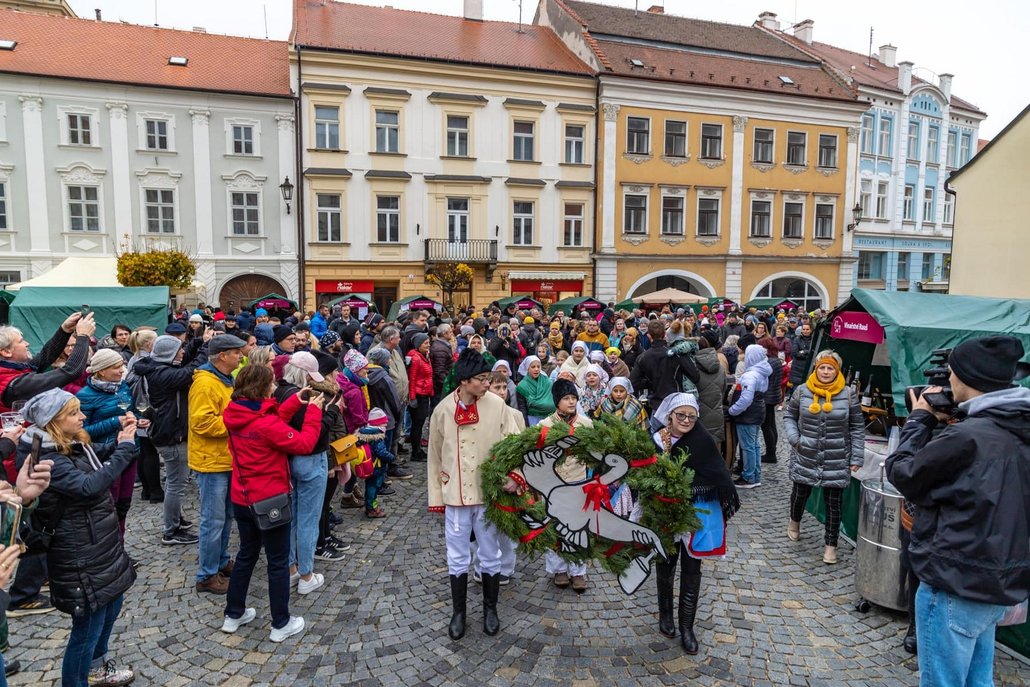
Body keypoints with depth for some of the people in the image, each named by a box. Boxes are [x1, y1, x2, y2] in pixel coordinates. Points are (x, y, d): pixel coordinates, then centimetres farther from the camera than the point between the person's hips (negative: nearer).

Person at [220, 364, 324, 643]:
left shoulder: (237, 416, -3)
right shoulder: (265, 424, -27)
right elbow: (304, 443, -21)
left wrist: (295, 402, 2)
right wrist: (313, 410, -12)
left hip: (241, 498, 8)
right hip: (269, 501, -8)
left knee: (246, 554, 24)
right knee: (278, 562, 8)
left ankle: (233, 615, 36)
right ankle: (281, 624, 20)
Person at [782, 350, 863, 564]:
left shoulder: (848, 394, -5)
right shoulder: (802, 391, -3)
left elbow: (857, 428, 0)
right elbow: (789, 416, 9)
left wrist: (856, 458, -3)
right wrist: (794, 438, -7)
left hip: (837, 461, -1)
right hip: (805, 458, 1)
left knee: (833, 503, 7)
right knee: (800, 493, 17)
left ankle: (831, 544, 23)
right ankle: (794, 520, 48)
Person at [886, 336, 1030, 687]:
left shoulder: (966, 437, -26)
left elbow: (902, 473, -13)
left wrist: (921, 418, -2)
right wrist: (950, 422, 4)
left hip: (956, 587, -8)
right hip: (1002, 584, 8)